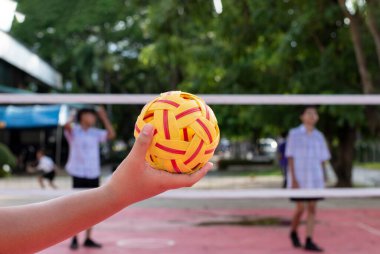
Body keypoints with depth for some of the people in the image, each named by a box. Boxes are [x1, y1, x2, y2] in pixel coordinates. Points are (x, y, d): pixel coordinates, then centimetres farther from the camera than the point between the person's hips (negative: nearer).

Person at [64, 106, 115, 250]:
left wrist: (104, 117, -1)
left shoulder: (95, 133, 10)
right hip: (78, 174, -5)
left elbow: (111, 135, 0)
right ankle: (74, 239, 6)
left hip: (94, 175, 5)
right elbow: (67, 126, -22)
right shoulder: (74, 131, -2)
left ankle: (88, 239, 16)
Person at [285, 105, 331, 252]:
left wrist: (322, 179, 10)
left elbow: (322, 159, 13)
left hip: (315, 179, 4)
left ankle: (309, 242, 3)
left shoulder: (319, 136, 9)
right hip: (299, 178, -4)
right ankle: (293, 232, 24)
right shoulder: (294, 134, -3)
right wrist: (293, 179, -13)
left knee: (312, 209, 0)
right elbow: (290, 157, -6)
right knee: (300, 209, -3)